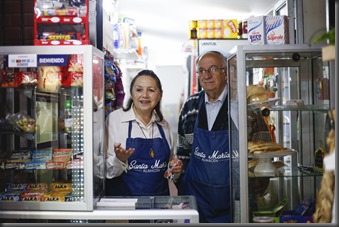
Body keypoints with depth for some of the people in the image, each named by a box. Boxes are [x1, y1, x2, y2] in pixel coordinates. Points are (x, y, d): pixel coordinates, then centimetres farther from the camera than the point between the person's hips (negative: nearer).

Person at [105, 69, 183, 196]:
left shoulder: (163, 124, 9)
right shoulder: (114, 119, -4)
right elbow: (107, 171, -5)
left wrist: (175, 169, 3)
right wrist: (119, 160, -22)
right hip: (123, 196, -5)